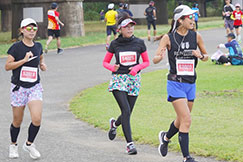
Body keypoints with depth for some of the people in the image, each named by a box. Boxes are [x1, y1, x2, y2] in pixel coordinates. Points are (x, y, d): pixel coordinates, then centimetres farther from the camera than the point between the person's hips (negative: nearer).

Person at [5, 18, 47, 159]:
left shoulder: (38, 46, 6)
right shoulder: (16, 47, -7)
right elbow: (7, 66, -11)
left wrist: (42, 64, 6)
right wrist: (24, 60, -20)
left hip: (35, 87, 2)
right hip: (19, 88, -2)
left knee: (37, 119, -14)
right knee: (17, 121, 7)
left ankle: (29, 144, 10)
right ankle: (13, 145, 33)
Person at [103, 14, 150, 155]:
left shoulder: (139, 43, 1)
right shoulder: (115, 44, 0)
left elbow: (146, 62, 10)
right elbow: (105, 62, 9)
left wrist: (137, 68, -10)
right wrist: (112, 67, -13)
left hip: (134, 80, 2)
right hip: (118, 79, -2)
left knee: (128, 113, 6)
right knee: (126, 110, -17)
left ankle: (115, 123, 42)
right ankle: (130, 143, -14)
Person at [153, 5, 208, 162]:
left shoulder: (196, 36, 2)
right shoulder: (168, 38, -8)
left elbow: (206, 56, 13)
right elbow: (155, 60, -6)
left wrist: (200, 56, -10)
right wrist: (160, 57, -29)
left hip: (191, 84, 5)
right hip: (175, 84, -5)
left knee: (182, 120, 17)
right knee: (186, 120, -15)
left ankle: (166, 137, 48)